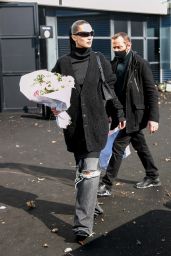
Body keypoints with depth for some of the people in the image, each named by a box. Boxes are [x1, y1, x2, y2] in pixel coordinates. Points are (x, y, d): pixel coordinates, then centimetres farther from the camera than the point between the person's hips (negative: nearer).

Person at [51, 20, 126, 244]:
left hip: (95, 123, -2)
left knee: (89, 171, -8)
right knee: (81, 168, 13)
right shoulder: (63, 62, 3)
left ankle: (83, 224, -8)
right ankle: (91, 205, 35)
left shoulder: (99, 60, 2)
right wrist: (54, 106, -8)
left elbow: (111, 88, 8)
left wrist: (119, 113, 10)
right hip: (73, 124, 2)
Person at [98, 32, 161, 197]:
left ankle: (106, 185, 1)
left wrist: (153, 117, -19)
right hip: (121, 113, 7)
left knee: (118, 147, -7)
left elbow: (151, 92, -14)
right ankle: (153, 177, 32)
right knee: (139, 146, 17)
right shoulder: (114, 64, 6)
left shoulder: (140, 64, -13)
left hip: (134, 113, -7)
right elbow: (110, 89, 12)